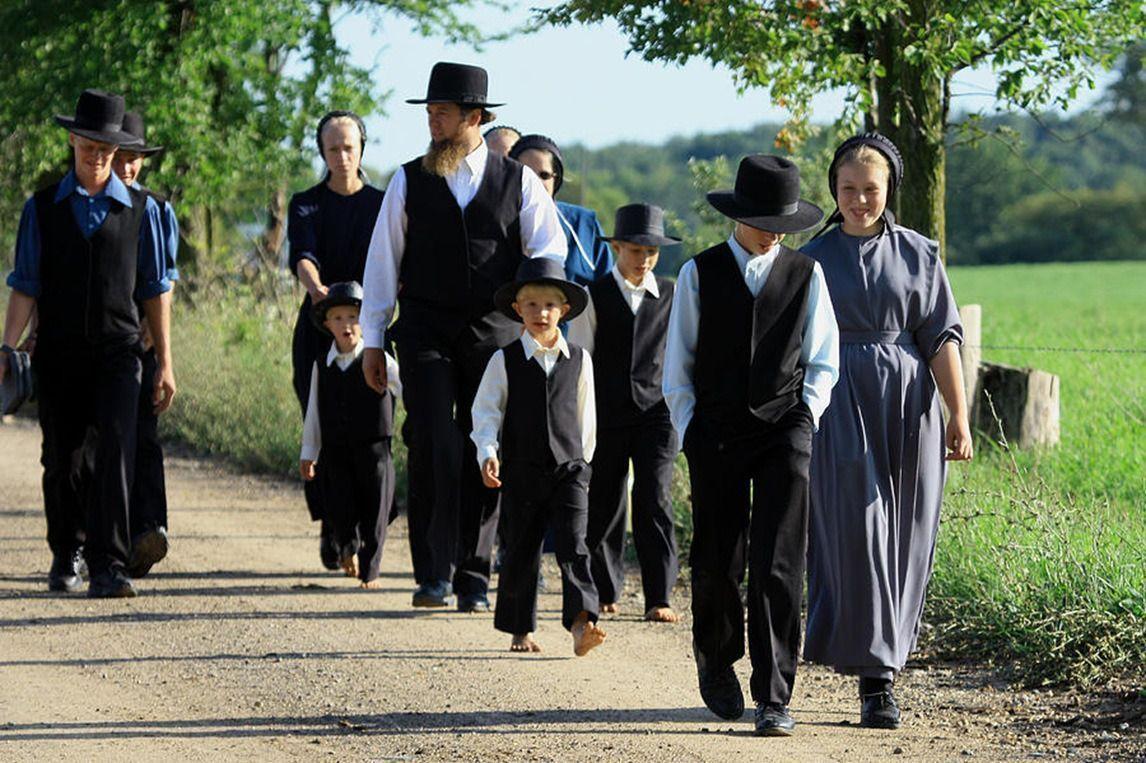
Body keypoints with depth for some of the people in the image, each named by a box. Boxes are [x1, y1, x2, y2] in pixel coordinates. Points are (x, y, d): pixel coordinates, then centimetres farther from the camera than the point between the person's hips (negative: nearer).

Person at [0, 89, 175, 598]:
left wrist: (164, 363, 7)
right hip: (57, 355, 1)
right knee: (60, 461, 9)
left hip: (116, 352, -1)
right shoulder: (42, 208, 6)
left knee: (116, 452, -16)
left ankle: (107, 568, -18)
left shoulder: (141, 209, 6)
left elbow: (155, 290, 9)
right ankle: (65, 557, 29)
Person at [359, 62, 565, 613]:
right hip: (425, 334, -1)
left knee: (485, 458, 2)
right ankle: (434, 573, -5)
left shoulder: (519, 182, 6)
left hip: (494, 334, 1)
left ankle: (473, 578, 10)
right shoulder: (409, 181, 6)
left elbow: (551, 249, 9)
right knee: (434, 450, -11)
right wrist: (372, 340, 6)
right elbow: (382, 261, 8)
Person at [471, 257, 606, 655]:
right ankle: (520, 630, 19)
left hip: (569, 469, 0)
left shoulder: (579, 360, 6)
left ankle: (581, 622, -26)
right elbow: (486, 411, -1)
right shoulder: (505, 361, 0)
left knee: (573, 547, -14)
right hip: (522, 472, 0)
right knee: (521, 552, 6)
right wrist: (488, 454, -15)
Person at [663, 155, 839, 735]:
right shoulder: (700, 275, 4)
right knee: (717, 561, 6)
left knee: (778, 565, -9)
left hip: (783, 430, 0)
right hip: (716, 433, 0)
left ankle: (774, 696, -8)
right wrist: (691, 431, 0)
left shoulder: (806, 275, 6)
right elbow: (678, 365, 8)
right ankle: (716, 664, 34)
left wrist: (806, 418, -1)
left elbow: (822, 361, 12)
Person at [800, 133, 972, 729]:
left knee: (902, 537, 3)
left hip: (907, 409, 1)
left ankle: (879, 653, 20)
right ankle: (875, 679, -10)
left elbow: (941, 338, 2)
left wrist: (959, 417, -5)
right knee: (857, 533, -10)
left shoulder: (918, 254, 6)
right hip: (842, 410, -1)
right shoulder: (813, 260, 6)